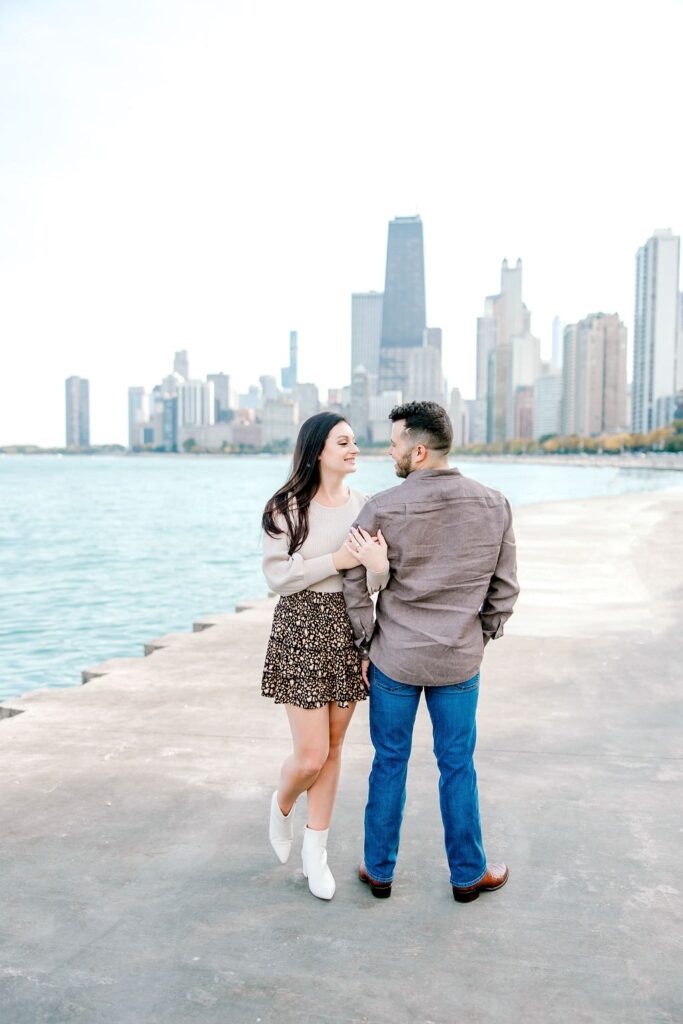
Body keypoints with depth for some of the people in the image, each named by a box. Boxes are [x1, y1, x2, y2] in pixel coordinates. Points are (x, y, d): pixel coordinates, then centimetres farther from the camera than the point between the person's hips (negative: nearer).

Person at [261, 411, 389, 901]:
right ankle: (282, 805, 34)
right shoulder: (286, 508, -9)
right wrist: (336, 560, -20)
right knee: (311, 756, -1)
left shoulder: (364, 506, 1)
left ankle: (315, 851, 30)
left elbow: (374, 585, -3)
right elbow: (278, 578, -11)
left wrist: (378, 565, -27)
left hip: (348, 634, 4)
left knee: (333, 749, 12)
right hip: (302, 632, -4)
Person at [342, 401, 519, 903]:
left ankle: (379, 870, 29)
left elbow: (356, 585, -8)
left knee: (390, 762, 14)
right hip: (460, 661, 2)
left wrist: (367, 646, 4)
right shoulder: (495, 505, -6)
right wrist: (480, 637, 12)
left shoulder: (381, 509, -14)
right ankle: (468, 874, 31)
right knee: (457, 766, 15)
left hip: (394, 658, -1)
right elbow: (505, 588, 0)